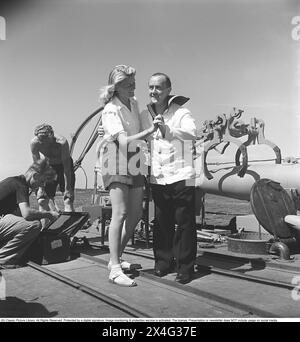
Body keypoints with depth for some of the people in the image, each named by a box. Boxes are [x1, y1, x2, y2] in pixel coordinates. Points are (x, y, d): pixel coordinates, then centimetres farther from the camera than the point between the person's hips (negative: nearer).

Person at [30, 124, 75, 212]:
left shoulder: (62, 142, -34)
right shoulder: (34, 143, -25)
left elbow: (66, 168, -27)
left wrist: (67, 189, -24)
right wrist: (40, 187, -16)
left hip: (64, 166, -3)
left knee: (68, 200, -13)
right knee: (42, 200, -3)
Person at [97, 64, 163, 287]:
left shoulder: (134, 103, 12)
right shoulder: (111, 110, -13)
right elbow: (124, 140, -26)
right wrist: (149, 131, -31)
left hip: (135, 160, 8)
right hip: (117, 161, -8)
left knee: (136, 214, 6)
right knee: (120, 213, -16)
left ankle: (116, 258, 22)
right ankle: (115, 269, -10)